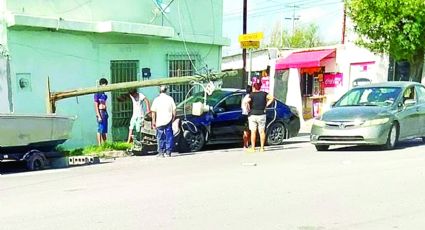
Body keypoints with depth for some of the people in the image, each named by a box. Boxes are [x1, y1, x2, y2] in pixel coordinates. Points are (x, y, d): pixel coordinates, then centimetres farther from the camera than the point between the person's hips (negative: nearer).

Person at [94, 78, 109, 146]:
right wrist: (99, 116, -18)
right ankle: (99, 145, -3)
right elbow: (96, 106, -13)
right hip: (100, 112, -8)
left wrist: (106, 113, 15)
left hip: (105, 112, 8)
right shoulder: (97, 94, -10)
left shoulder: (104, 94, 15)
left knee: (104, 130, 10)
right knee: (100, 129, -6)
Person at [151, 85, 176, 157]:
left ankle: (161, 152, 5)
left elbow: (153, 112, -4)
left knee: (160, 138, 6)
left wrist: (153, 121, 2)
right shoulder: (170, 98, 1)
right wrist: (173, 119, 12)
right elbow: (174, 110, 1)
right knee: (169, 137, 7)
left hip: (159, 122, -1)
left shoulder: (156, 99, -2)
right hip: (168, 121, 1)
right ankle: (168, 152, 8)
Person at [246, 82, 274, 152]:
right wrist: (266, 105, 3)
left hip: (253, 115, -2)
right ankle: (262, 147, 7)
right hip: (262, 115, 3)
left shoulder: (252, 94, -6)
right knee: (262, 132, 8)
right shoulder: (263, 94, 4)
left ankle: (253, 148, 0)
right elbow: (272, 98, -1)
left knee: (253, 132, 1)